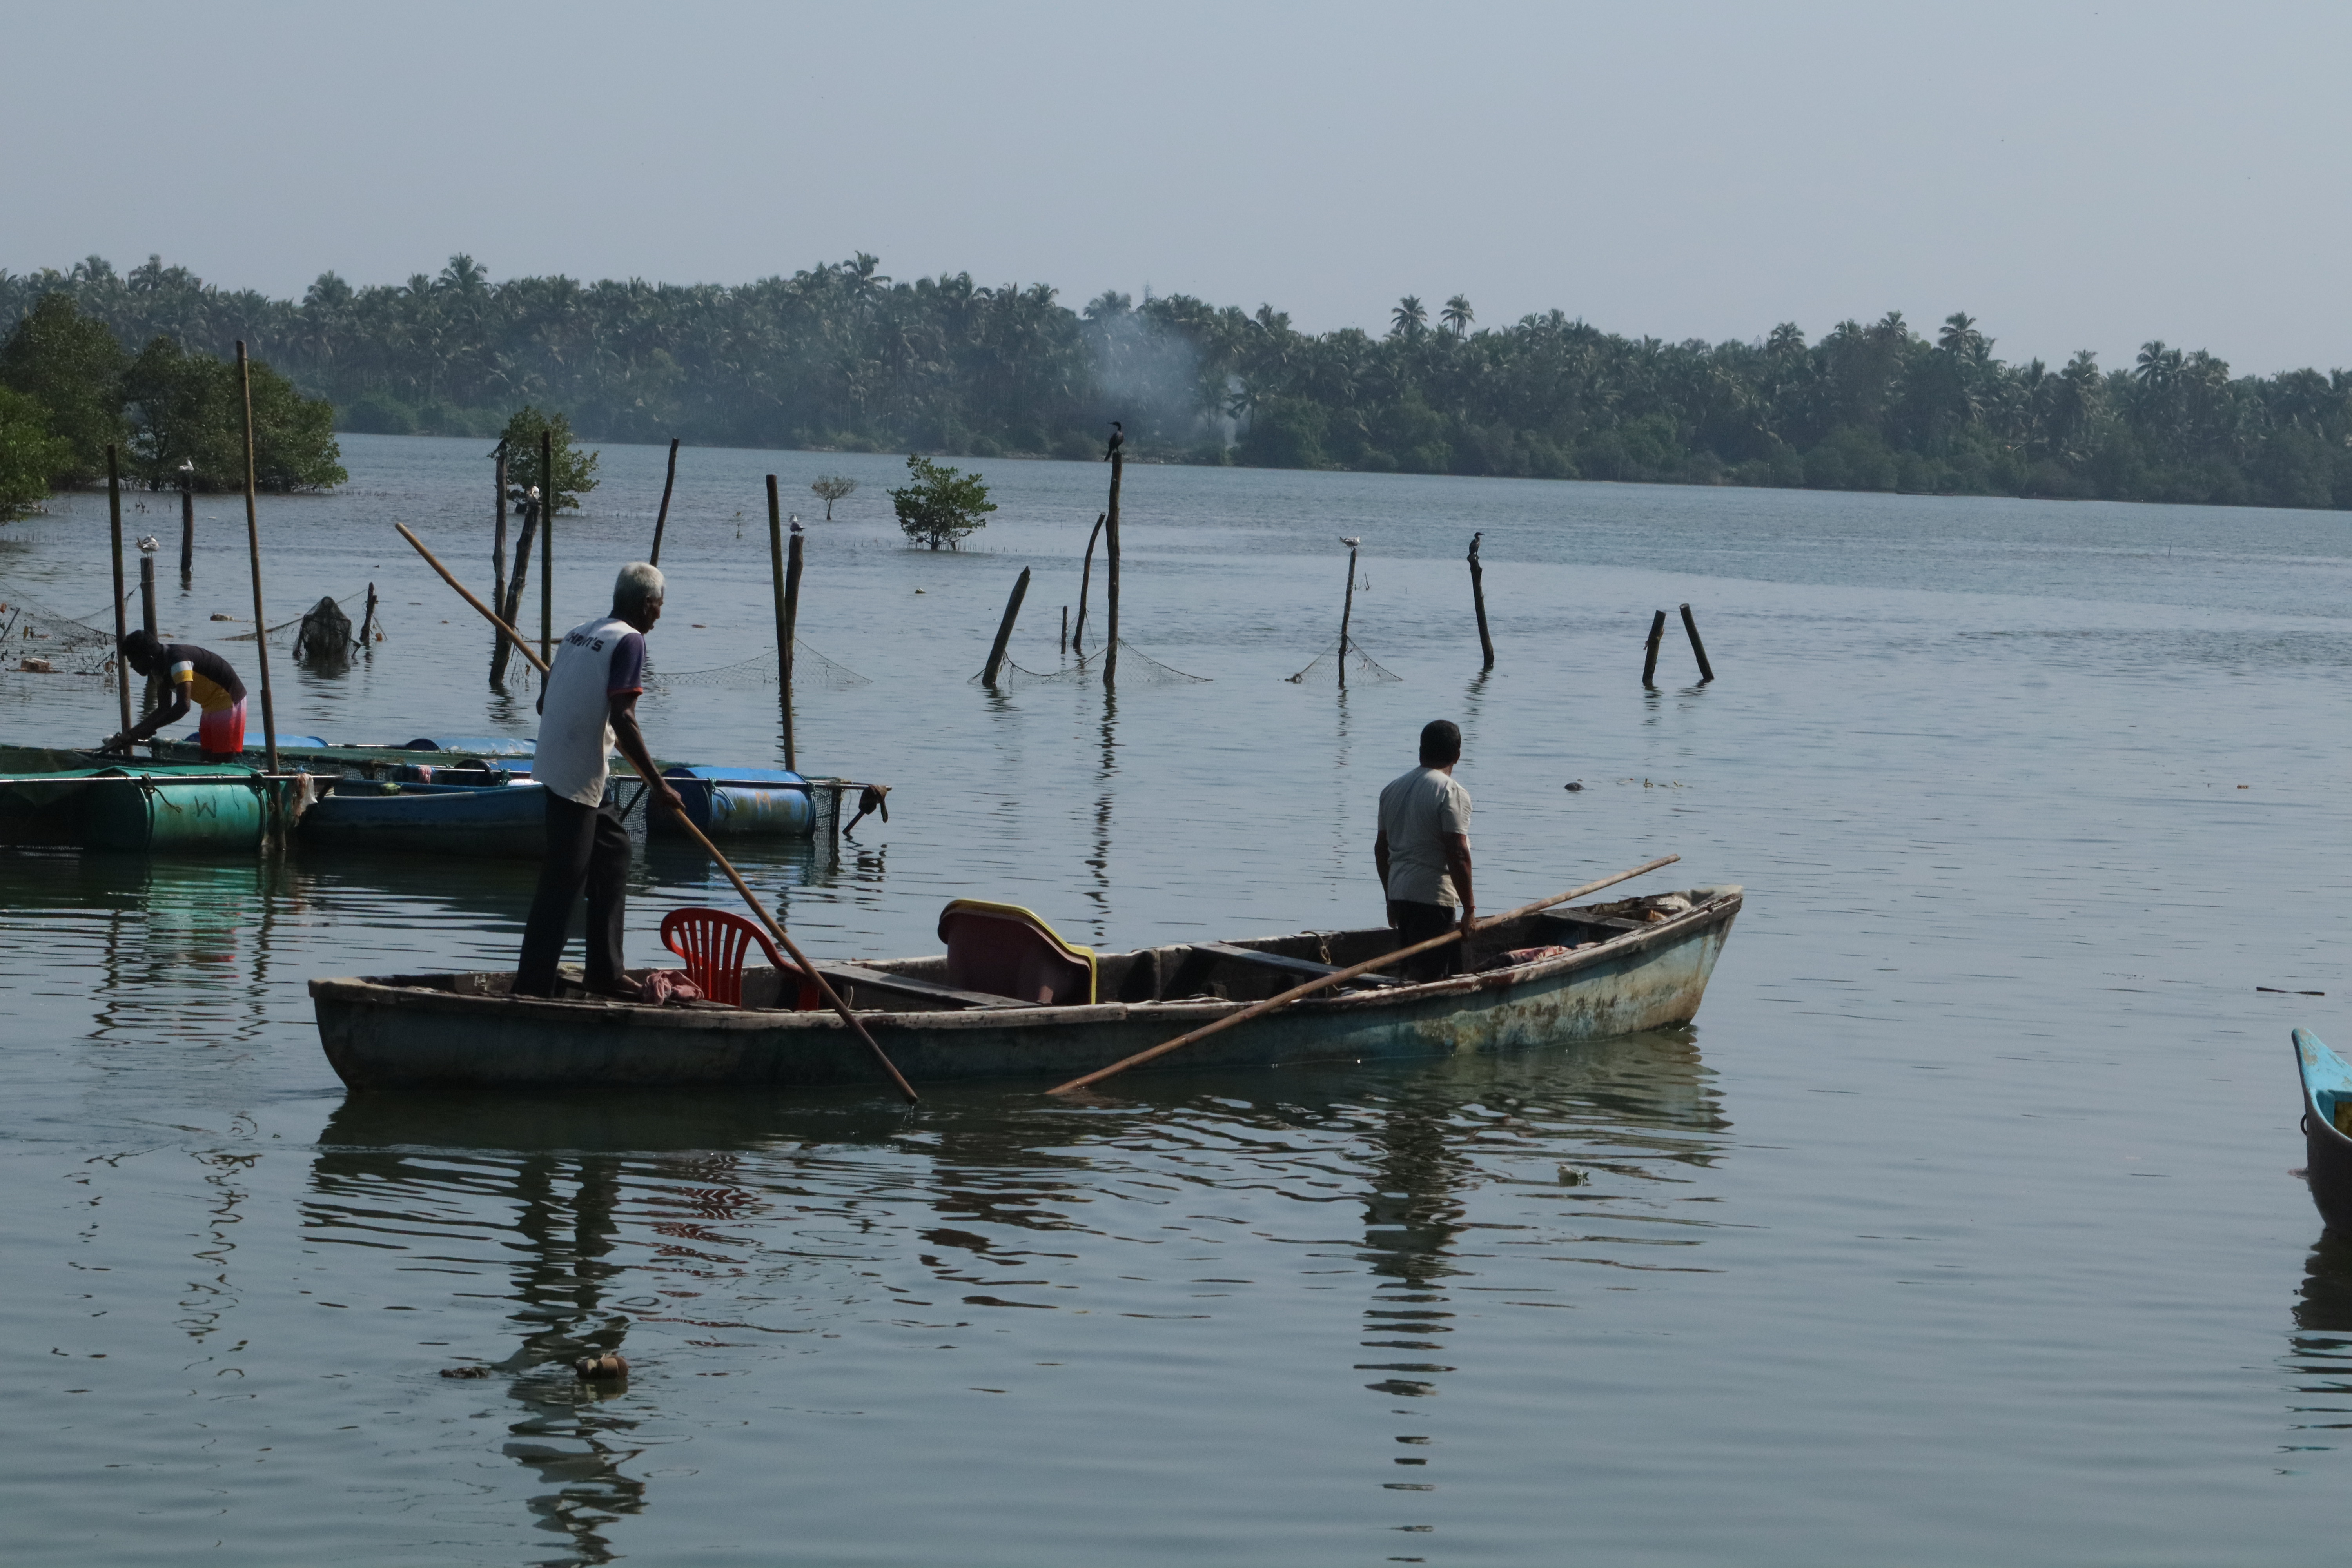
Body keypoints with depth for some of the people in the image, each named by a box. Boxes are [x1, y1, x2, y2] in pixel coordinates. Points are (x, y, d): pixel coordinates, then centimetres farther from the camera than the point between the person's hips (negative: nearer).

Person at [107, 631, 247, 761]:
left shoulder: (178, 661, -27)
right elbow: (165, 708, 10)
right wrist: (133, 732, 1)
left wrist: (147, 729, -34)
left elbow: (183, 706, -35)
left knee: (222, 763, -13)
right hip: (211, 706, 10)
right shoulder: (161, 667, 3)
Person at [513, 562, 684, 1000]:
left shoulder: (578, 634, 13)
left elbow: (544, 702, 19)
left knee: (613, 849, 19)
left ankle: (606, 973, 22)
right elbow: (623, 718, -21)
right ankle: (532, 987, -7)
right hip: (579, 778, -9)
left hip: (557, 764, 9)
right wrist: (658, 785, -19)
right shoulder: (629, 641, -12)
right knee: (563, 881, -7)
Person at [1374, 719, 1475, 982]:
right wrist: (1469, 907, -11)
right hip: (1433, 900, -8)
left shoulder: (1392, 789, 13)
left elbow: (1381, 848, 17)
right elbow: (1458, 854, -17)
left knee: (1411, 972, 14)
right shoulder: (1452, 792, -11)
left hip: (1399, 894, 8)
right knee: (1431, 979, -7)